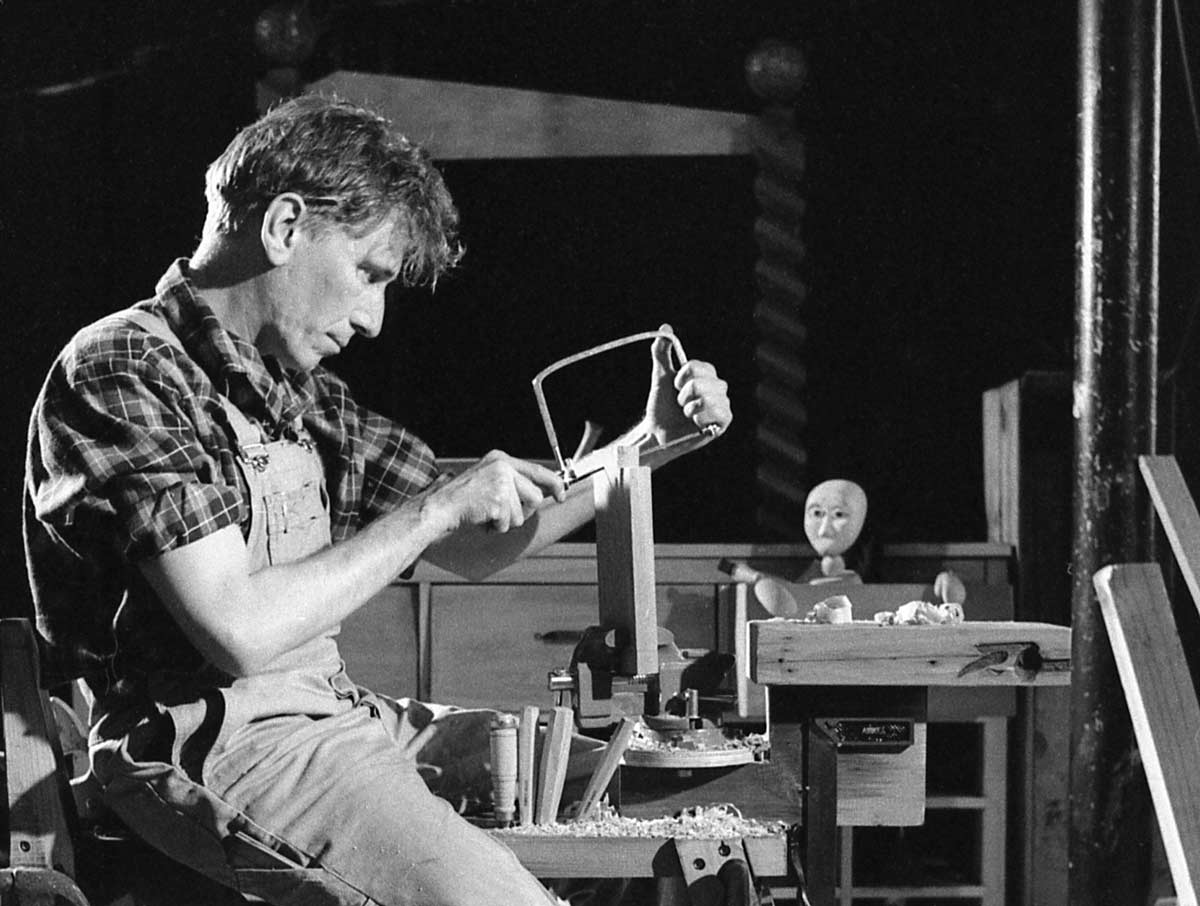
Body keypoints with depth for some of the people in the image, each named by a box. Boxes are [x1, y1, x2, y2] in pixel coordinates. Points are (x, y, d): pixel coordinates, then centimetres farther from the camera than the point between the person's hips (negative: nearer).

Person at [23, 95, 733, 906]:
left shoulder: (306, 397, 16)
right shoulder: (122, 371, -11)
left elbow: (473, 550, 23)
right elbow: (239, 632, -21)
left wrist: (648, 446, 12)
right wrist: (434, 508, -13)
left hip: (336, 714, 9)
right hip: (208, 741, -9)